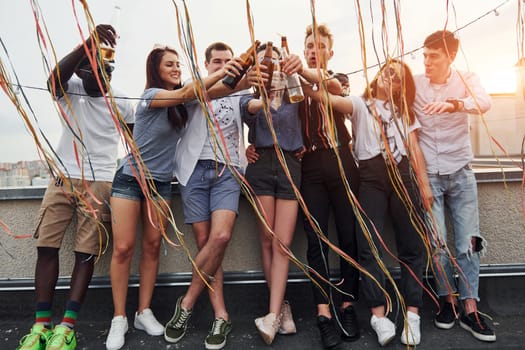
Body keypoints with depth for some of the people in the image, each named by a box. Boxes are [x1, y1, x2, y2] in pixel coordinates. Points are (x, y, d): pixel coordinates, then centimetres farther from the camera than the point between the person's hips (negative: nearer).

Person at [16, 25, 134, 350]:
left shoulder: (121, 104, 2)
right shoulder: (71, 90, 3)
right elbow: (55, 77, -21)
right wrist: (88, 43, -34)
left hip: (100, 184, -2)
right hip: (63, 179, 2)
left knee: (87, 253, -5)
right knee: (46, 246, -1)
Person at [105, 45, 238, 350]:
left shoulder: (178, 103, 8)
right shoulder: (151, 95, -14)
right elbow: (186, 94, -28)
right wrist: (219, 74, -38)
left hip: (162, 183, 6)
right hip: (130, 179, -5)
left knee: (152, 247, 6)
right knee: (123, 248, -4)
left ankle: (144, 312, 18)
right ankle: (119, 318, 10)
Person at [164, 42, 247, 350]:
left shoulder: (239, 95, 20)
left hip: (228, 171, 1)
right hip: (196, 170, 0)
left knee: (221, 236, -18)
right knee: (205, 242, -5)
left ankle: (187, 303, 2)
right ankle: (221, 317, 5)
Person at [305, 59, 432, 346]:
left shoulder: (405, 112, 21)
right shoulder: (360, 104, 10)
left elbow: (414, 150, 15)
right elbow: (326, 97, -8)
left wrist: (425, 184, 7)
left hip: (402, 178, 4)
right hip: (370, 178, -3)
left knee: (412, 247, 2)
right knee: (369, 246, -10)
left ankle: (412, 315, 13)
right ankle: (379, 315, 1)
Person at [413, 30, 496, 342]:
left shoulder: (467, 80, -2)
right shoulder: (414, 84, 0)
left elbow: (484, 103, -22)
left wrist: (452, 104, -42)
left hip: (461, 173, 0)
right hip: (428, 175, 0)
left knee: (468, 243, 2)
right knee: (438, 243, 2)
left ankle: (470, 309, 14)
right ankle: (448, 301, 20)